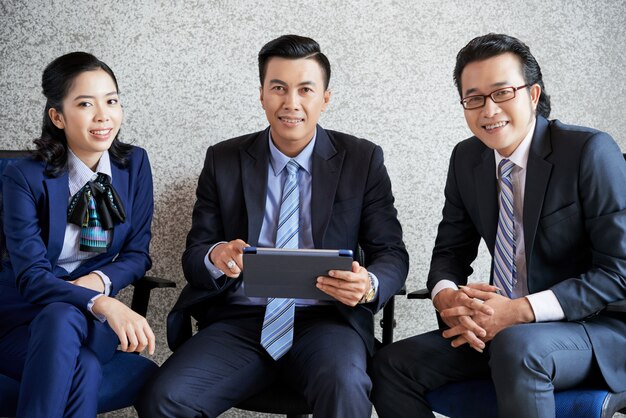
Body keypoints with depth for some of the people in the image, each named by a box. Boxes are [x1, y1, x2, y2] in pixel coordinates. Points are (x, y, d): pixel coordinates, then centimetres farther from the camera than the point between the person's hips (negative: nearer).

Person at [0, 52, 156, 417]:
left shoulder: (134, 164, -1)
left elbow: (138, 253, 4)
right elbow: (30, 276, -20)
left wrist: (98, 281, -18)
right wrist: (102, 304, -37)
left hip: (92, 319, 2)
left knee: (84, 369, -34)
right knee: (71, 344, -35)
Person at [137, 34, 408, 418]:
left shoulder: (364, 160, 5)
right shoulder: (224, 161, 8)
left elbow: (391, 254, 4)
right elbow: (194, 254, 7)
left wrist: (370, 285, -20)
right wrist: (216, 257, -18)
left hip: (326, 319, -1)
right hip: (239, 321, 2)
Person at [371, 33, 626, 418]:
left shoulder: (590, 151, -14)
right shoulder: (467, 159, 5)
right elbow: (451, 252, 11)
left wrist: (519, 312, -25)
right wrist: (446, 296, -14)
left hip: (594, 328, -6)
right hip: (495, 327, 6)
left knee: (516, 345, -37)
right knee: (392, 367, -9)